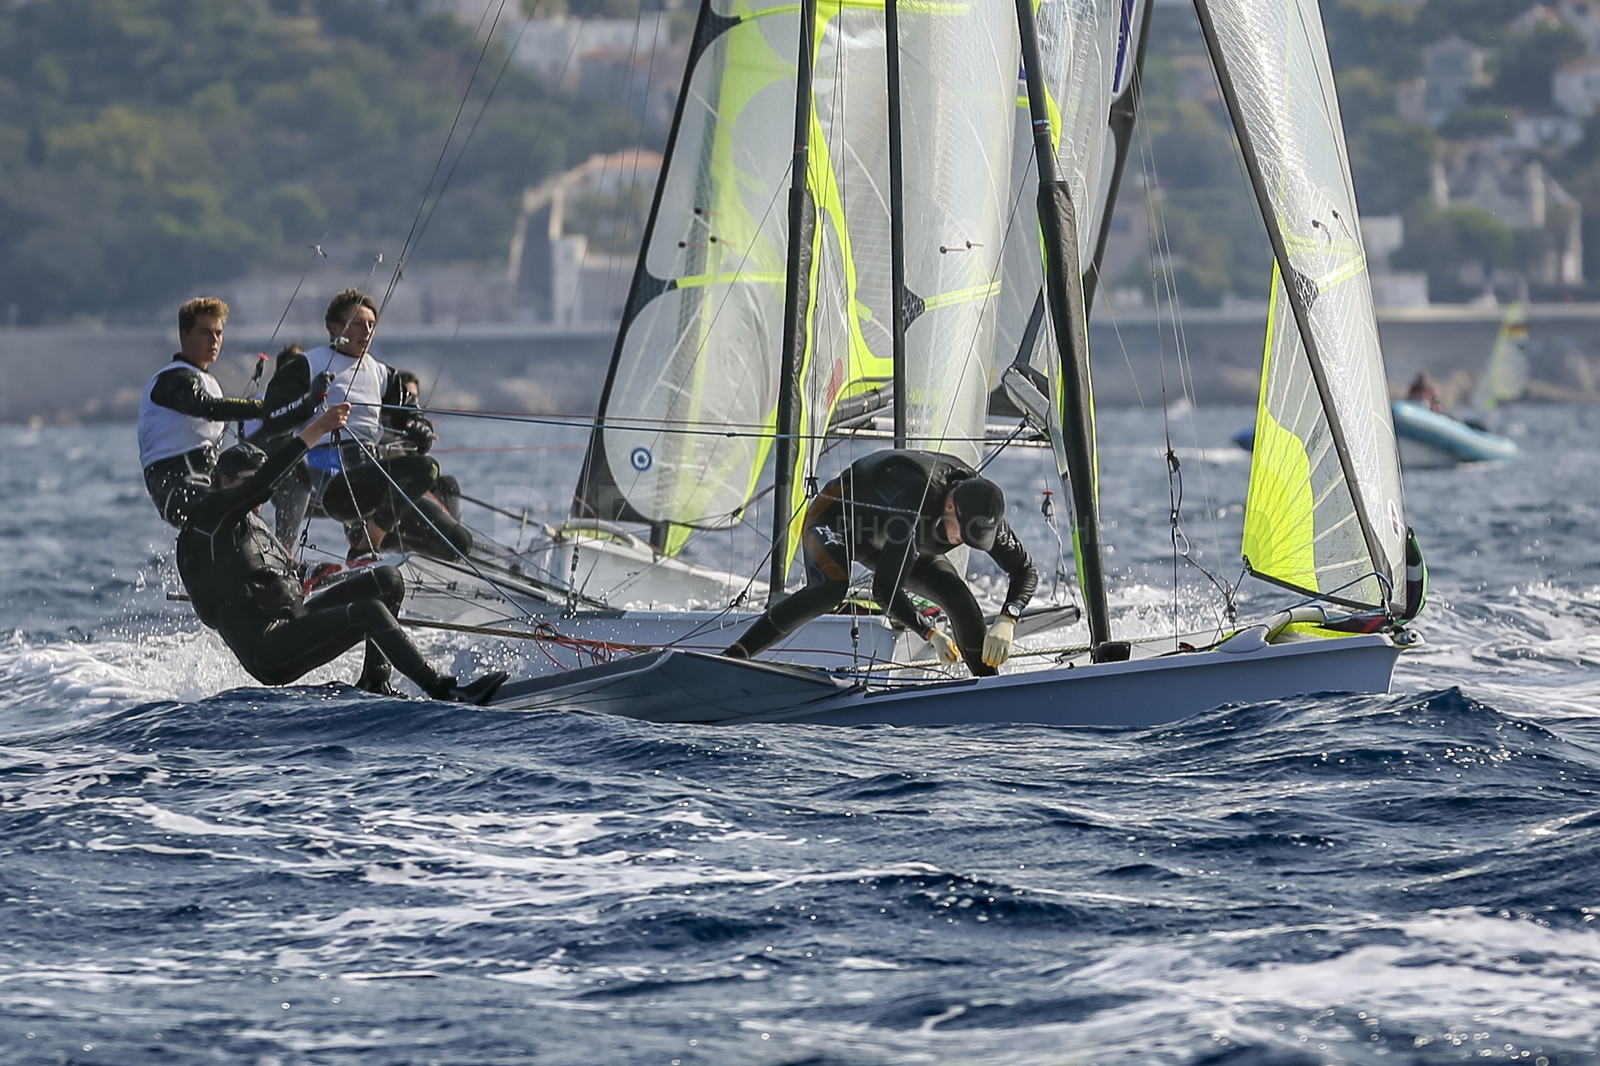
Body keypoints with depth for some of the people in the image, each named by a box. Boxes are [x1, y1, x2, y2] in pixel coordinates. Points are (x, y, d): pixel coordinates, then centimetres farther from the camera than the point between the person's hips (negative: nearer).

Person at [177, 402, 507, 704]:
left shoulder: (252, 524, 25)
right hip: (267, 650, -10)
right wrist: (313, 433, -26)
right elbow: (262, 483, -20)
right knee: (366, 612, -27)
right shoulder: (209, 515, -4)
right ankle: (442, 690, -32)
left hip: (292, 619, 10)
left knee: (387, 580, 4)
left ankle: (375, 685, -4)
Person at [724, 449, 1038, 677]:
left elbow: (1026, 570, -10)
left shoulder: (981, 511, -22)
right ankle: (733, 658, -42)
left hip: (884, 541, 7)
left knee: (954, 592, -15)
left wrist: (1006, 621, -27)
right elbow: (886, 589, -41)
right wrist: (930, 633, -44)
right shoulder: (915, 503, -42)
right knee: (830, 589, -36)